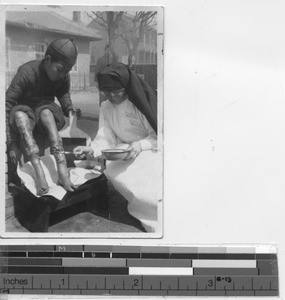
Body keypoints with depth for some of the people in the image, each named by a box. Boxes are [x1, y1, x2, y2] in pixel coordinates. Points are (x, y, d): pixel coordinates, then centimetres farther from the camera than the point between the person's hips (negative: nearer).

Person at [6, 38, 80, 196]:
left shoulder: (63, 77, -11)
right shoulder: (27, 72, -24)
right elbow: (7, 104, -26)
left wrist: (69, 109, -15)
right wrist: (11, 143, -32)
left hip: (47, 113, 2)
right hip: (23, 113, -2)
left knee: (46, 112, -34)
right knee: (20, 115, -38)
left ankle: (62, 169, -46)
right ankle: (39, 171, -50)